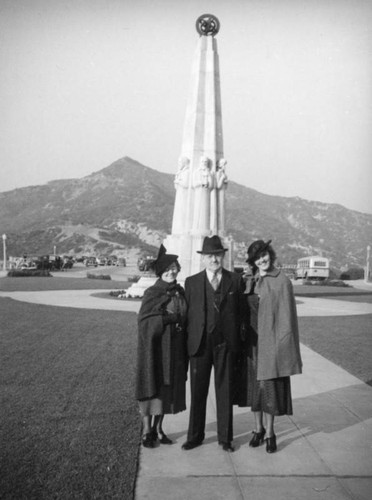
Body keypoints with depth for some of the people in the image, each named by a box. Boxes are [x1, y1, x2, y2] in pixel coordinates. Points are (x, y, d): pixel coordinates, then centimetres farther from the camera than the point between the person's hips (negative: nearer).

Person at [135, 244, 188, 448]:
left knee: (168, 386, 11)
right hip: (155, 347, -5)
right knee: (152, 384, 2)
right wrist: (169, 318, -21)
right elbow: (144, 320, -16)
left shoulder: (180, 292, 7)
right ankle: (147, 430, 15)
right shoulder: (152, 293, -9)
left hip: (175, 348, 5)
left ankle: (158, 428, 25)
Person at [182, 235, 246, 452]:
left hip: (225, 344, 0)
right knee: (197, 392, 9)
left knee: (225, 392, 9)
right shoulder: (192, 282, 5)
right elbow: (188, 313, 5)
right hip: (199, 344, 0)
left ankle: (225, 438, 23)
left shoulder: (236, 281, 4)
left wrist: (236, 340, -1)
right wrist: (190, 340, -1)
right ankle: (195, 436, 24)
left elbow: (241, 312, 5)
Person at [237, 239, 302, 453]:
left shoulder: (282, 281, -8)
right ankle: (259, 429, 27)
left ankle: (270, 433, 17)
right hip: (252, 340, 4)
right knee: (254, 385, 12)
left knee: (269, 386, 2)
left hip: (271, 341, -4)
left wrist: (283, 345, -11)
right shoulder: (248, 281, 6)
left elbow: (287, 316, -8)